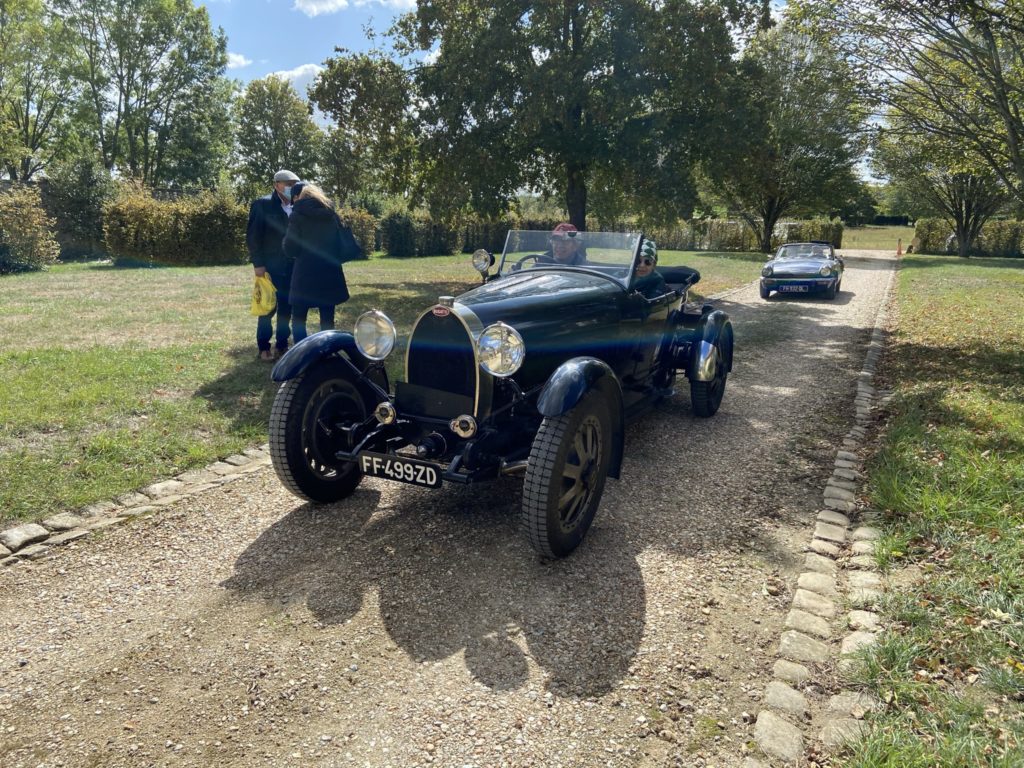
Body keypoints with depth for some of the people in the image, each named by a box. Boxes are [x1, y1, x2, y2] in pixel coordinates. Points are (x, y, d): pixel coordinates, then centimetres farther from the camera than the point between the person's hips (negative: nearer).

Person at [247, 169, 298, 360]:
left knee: (287, 307, 8)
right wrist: (258, 263, -12)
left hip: (292, 267, 4)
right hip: (270, 266, -4)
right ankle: (264, 347, 11)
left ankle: (282, 344, 19)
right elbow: (253, 236, -6)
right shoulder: (262, 204, -4)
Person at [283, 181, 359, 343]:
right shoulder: (331, 214, 8)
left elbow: (290, 249, -4)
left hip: (305, 275, -4)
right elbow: (345, 243, 8)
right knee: (327, 321, 9)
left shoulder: (297, 215, -5)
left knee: (298, 321, 5)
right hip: (330, 274, 4)